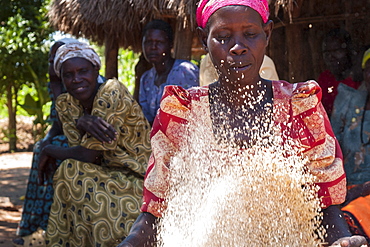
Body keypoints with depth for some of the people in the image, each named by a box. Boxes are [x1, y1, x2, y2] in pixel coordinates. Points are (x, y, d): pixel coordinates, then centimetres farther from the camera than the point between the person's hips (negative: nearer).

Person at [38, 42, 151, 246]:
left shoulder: (112, 93, -19)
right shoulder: (65, 104, 2)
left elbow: (87, 156, -20)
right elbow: (78, 150, -7)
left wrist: (49, 151, -5)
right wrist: (81, 123, -26)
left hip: (140, 182, -6)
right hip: (110, 175, 6)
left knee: (70, 172, -21)